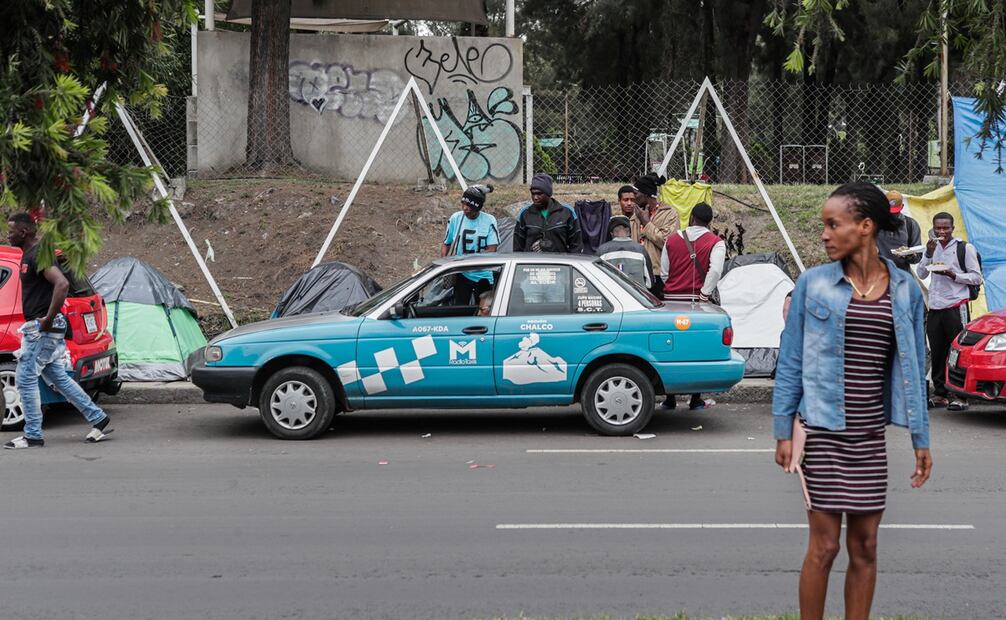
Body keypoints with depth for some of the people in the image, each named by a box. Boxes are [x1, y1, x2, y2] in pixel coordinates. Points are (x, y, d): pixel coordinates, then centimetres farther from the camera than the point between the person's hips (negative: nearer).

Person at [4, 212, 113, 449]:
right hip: (38, 329, 10)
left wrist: (48, 319, -25)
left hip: (42, 328, -10)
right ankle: (98, 419, 17)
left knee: (25, 378, -5)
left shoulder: (39, 255, -16)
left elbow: (62, 284, -30)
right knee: (58, 378, 13)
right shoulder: (29, 255, 16)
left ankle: (32, 436, 3)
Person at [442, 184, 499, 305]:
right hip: (462, 274, 0)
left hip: (483, 275, 0)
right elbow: (446, 244, 5)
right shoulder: (455, 218, -3)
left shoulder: (489, 221, -10)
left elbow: (492, 249, -14)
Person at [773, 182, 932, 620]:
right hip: (822, 432, -2)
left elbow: (913, 367, 9)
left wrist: (920, 439, 8)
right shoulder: (813, 283, -3)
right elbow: (790, 361, 0)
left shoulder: (904, 290, 3)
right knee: (824, 545, -1)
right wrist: (783, 429, -3)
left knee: (865, 547, 8)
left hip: (871, 436, 3)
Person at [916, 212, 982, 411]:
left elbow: (976, 277, -2)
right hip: (935, 307, 5)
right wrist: (928, 254, -6)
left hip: (956, 306, -5)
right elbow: (920, 274, 7)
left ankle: (961, 396, -4)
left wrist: (953, 275, -14)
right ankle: (939, 394, 13)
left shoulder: (965, 248, -1)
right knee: (937, 353, 6)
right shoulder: (932, 247, 14)